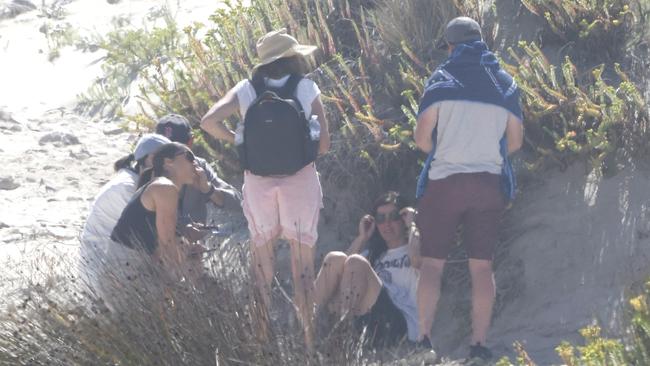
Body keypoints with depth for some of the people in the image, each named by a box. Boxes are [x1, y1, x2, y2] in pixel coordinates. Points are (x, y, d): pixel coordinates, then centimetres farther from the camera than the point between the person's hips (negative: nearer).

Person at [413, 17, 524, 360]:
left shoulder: (442, 79, -3)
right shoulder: (505, 83, 7)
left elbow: (421, 136, -6)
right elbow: (515, 140, 9)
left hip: (445, 180, -2)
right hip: (489, 182, 2)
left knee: (432, 263, 3)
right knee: (482, 266, 5)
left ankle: (423, 338, -5)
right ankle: (479, 343, 0)